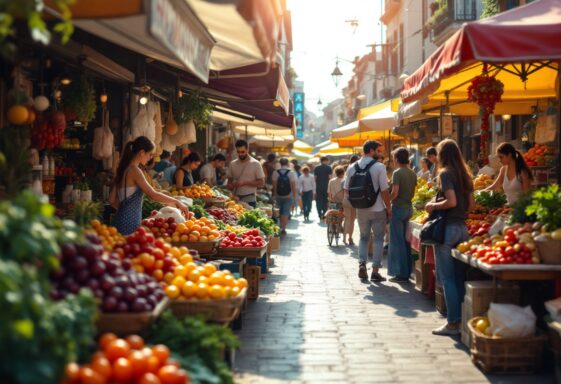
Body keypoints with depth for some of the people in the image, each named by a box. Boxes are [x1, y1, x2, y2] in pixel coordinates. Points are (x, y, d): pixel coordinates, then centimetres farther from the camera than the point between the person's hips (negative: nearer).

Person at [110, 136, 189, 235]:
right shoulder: (134, 171, -13)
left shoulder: (123, 169, 13)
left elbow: (112, 199, 16)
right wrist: (177, 203, -12)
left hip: (121, 219, 9)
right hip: (129, 223, -9)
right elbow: (153, 195, -20)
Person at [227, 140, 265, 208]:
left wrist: (245, 183, -14)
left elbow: (261, 183, -4)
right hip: (235, 199, 3)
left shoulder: (255, 164, -2)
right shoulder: (232, 164, 10)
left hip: (249, 200, -3)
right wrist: (230, 185, -5)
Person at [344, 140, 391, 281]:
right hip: (378, 209, -4)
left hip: (361, 210, 4)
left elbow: (346, 190, 5)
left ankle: (362, 264, 3)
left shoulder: (352, 168, 1)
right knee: (378, 239, 8)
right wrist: (389, 208, -3)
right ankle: (375, 271, 6)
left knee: (364, 237, 19)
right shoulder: (379, 167, -13)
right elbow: (384, 191, -13)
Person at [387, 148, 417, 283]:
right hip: (409, 208, 8)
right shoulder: (412, 174, 8)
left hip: (398, 208, -8)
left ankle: (401, 274, 0)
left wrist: (387, 200, -5)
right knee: (405, 240, 15)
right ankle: (407, 272, 19)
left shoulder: (397, 173, -15)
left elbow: (395, 192, -21)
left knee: (397, 241, -1)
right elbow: (413, 192, 13)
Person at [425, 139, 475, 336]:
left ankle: (453, 323, 0)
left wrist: (433, 206, -6)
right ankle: (463, 318, 15)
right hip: (462, 227, 7)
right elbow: (471, 204, 13)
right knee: (459, 276, 12)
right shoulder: (465, 175, 12)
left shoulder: (445, 174, -10)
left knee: (447, 278, -2)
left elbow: (451, 201, -20)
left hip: (447, 228, -7)